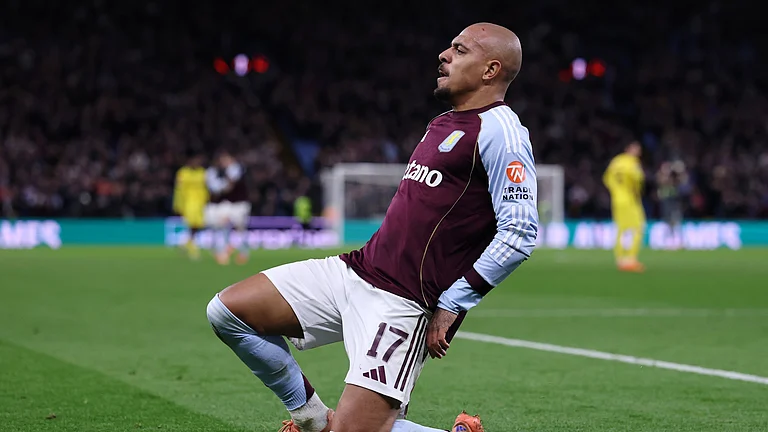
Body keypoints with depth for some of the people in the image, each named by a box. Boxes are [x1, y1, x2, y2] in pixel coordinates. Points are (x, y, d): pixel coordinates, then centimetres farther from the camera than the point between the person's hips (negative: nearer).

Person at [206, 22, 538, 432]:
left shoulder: (497, 129, -12)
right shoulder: (442, 123, 17)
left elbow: (519, 233, -20)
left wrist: (451, 305, -17)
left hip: (401, 303, -9)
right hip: (355, 270, 9)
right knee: (227, 310, 4)